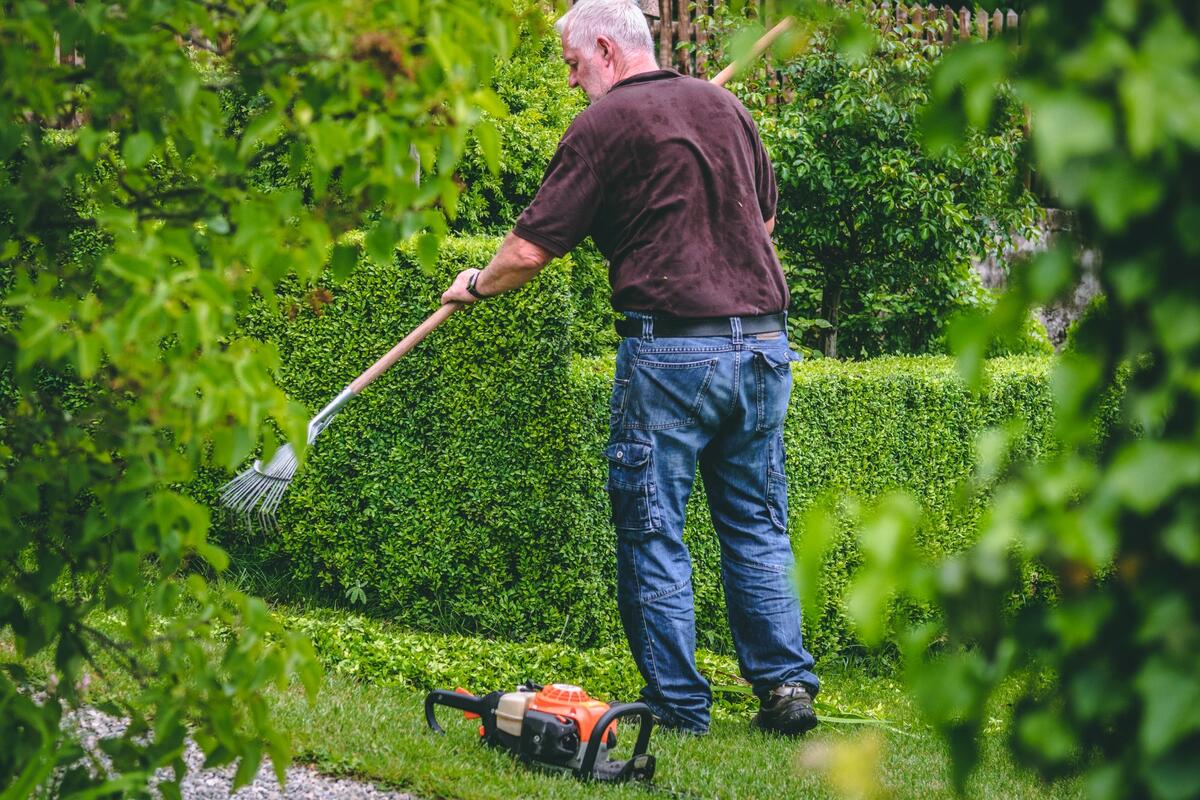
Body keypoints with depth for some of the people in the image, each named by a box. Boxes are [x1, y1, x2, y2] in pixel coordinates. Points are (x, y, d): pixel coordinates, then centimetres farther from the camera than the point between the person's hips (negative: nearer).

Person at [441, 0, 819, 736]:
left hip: (671, 350, -6)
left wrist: (477, 285, 13)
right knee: (758, 526, 12)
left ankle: (679, 705, 5)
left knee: (654, 534, 4)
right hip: (763, 341, 6)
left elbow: (532, 249, -6)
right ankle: (786, 686, 8)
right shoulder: (723, 104, 13)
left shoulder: (604, 125, -6)